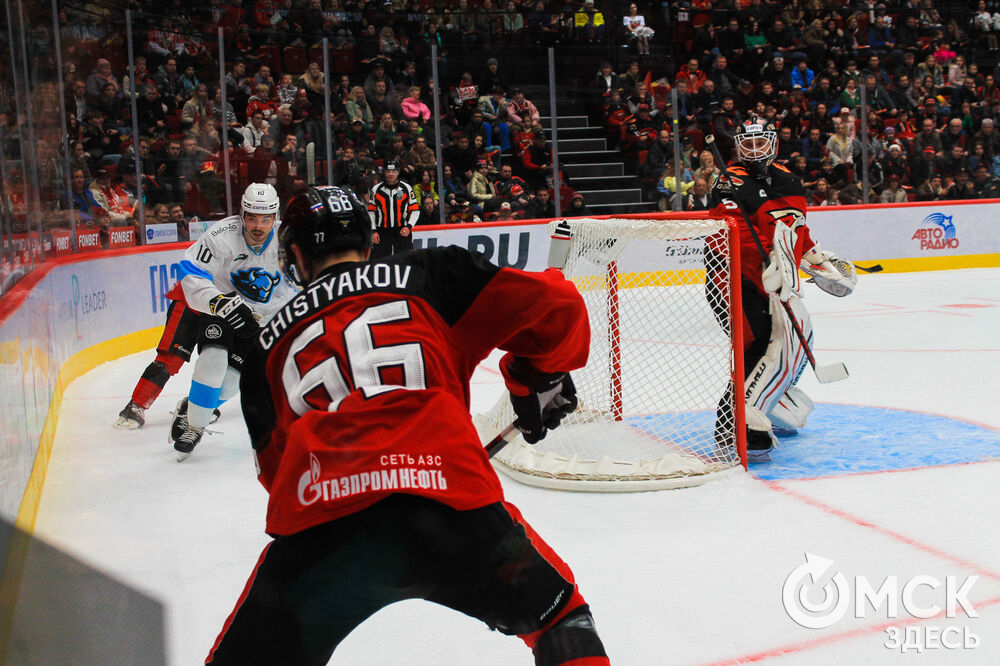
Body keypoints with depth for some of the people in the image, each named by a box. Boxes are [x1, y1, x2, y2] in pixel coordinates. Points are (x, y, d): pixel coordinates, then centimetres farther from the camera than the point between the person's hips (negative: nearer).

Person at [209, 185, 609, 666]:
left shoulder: (271, 344, 25)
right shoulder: (430, 275, 18)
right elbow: (554, 304, 12)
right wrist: (543, 378, 30)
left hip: (318, 533, 2)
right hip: (450, 512, -1)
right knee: (559, 614, 27)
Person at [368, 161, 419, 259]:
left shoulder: (406, 188, 1)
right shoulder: (376, 189, 3)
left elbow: (415, 210, 3)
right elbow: (371, 211, 8)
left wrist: (408, 226, -11)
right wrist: (373, 231, 1)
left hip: (402, 231, -1)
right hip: (382, 231, 1)